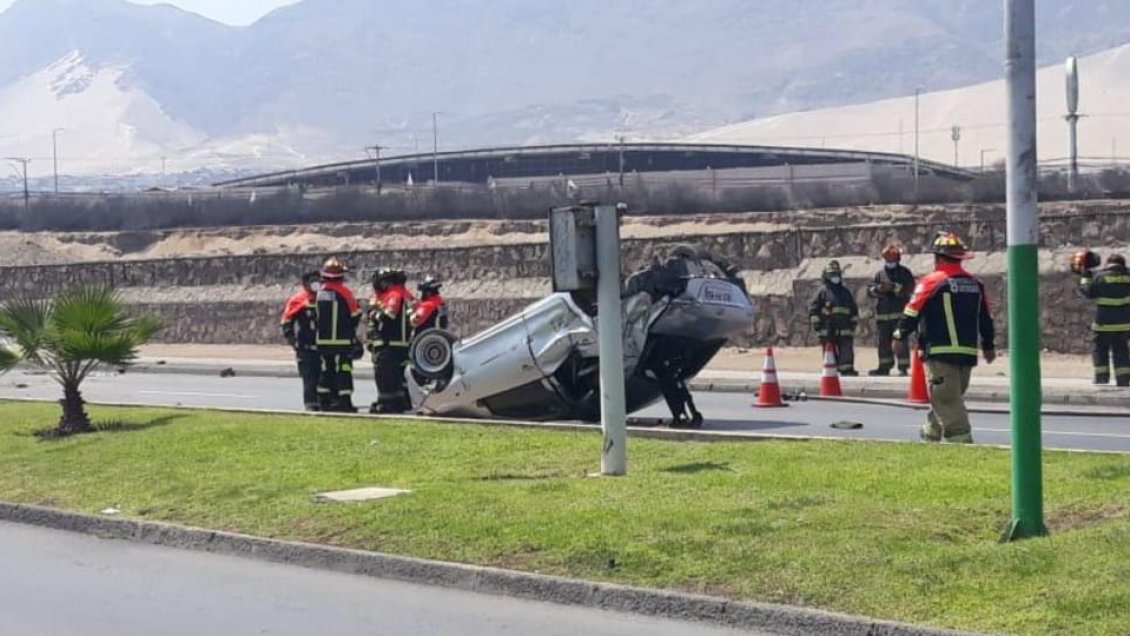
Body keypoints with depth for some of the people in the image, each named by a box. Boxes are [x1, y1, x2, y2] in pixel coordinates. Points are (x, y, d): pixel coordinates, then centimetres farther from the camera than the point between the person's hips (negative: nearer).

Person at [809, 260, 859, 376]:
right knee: (830, 349, 0)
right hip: (827, 328, -3)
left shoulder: (846, 292, 18)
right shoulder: (822, 292, 4)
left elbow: (854, 308, 25)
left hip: (844, 328, 3)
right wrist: (815, 322, -6)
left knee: (846, 348, -7)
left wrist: (854, 321, 18)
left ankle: (847, 368, -9)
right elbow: (813, 308, 0)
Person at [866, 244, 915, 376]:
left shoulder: (904, 273, 3)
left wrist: (894, 287, -21)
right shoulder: (880, 274, 14)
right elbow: (869, 290, 9)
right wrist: (878, 289, -13)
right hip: (883, 313, 5)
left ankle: (903, 367, -7)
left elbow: (910, 288, -11)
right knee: (884, 341, 8)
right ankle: (884, 367, 15)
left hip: (899, 312, -5)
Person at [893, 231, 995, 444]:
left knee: (947, 402, -6)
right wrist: (988, 346, 29)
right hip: (968, 353, 7)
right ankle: (931, 436, 30)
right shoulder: (975, 284, 11)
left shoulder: (932, 282, -9)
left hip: (940, 353, -7)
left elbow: (912, 312, -7)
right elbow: (986, 318, 18)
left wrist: (900, 336, 6)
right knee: (949, 399, 19)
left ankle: (961, 440, -13)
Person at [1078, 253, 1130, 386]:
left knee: (1101, 350, 9)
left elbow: (1088, 293, 0)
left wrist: (1085, 277, 13)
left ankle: (1102, 377, 4)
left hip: (1104, 323, -3)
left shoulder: (1100, 277, -9)